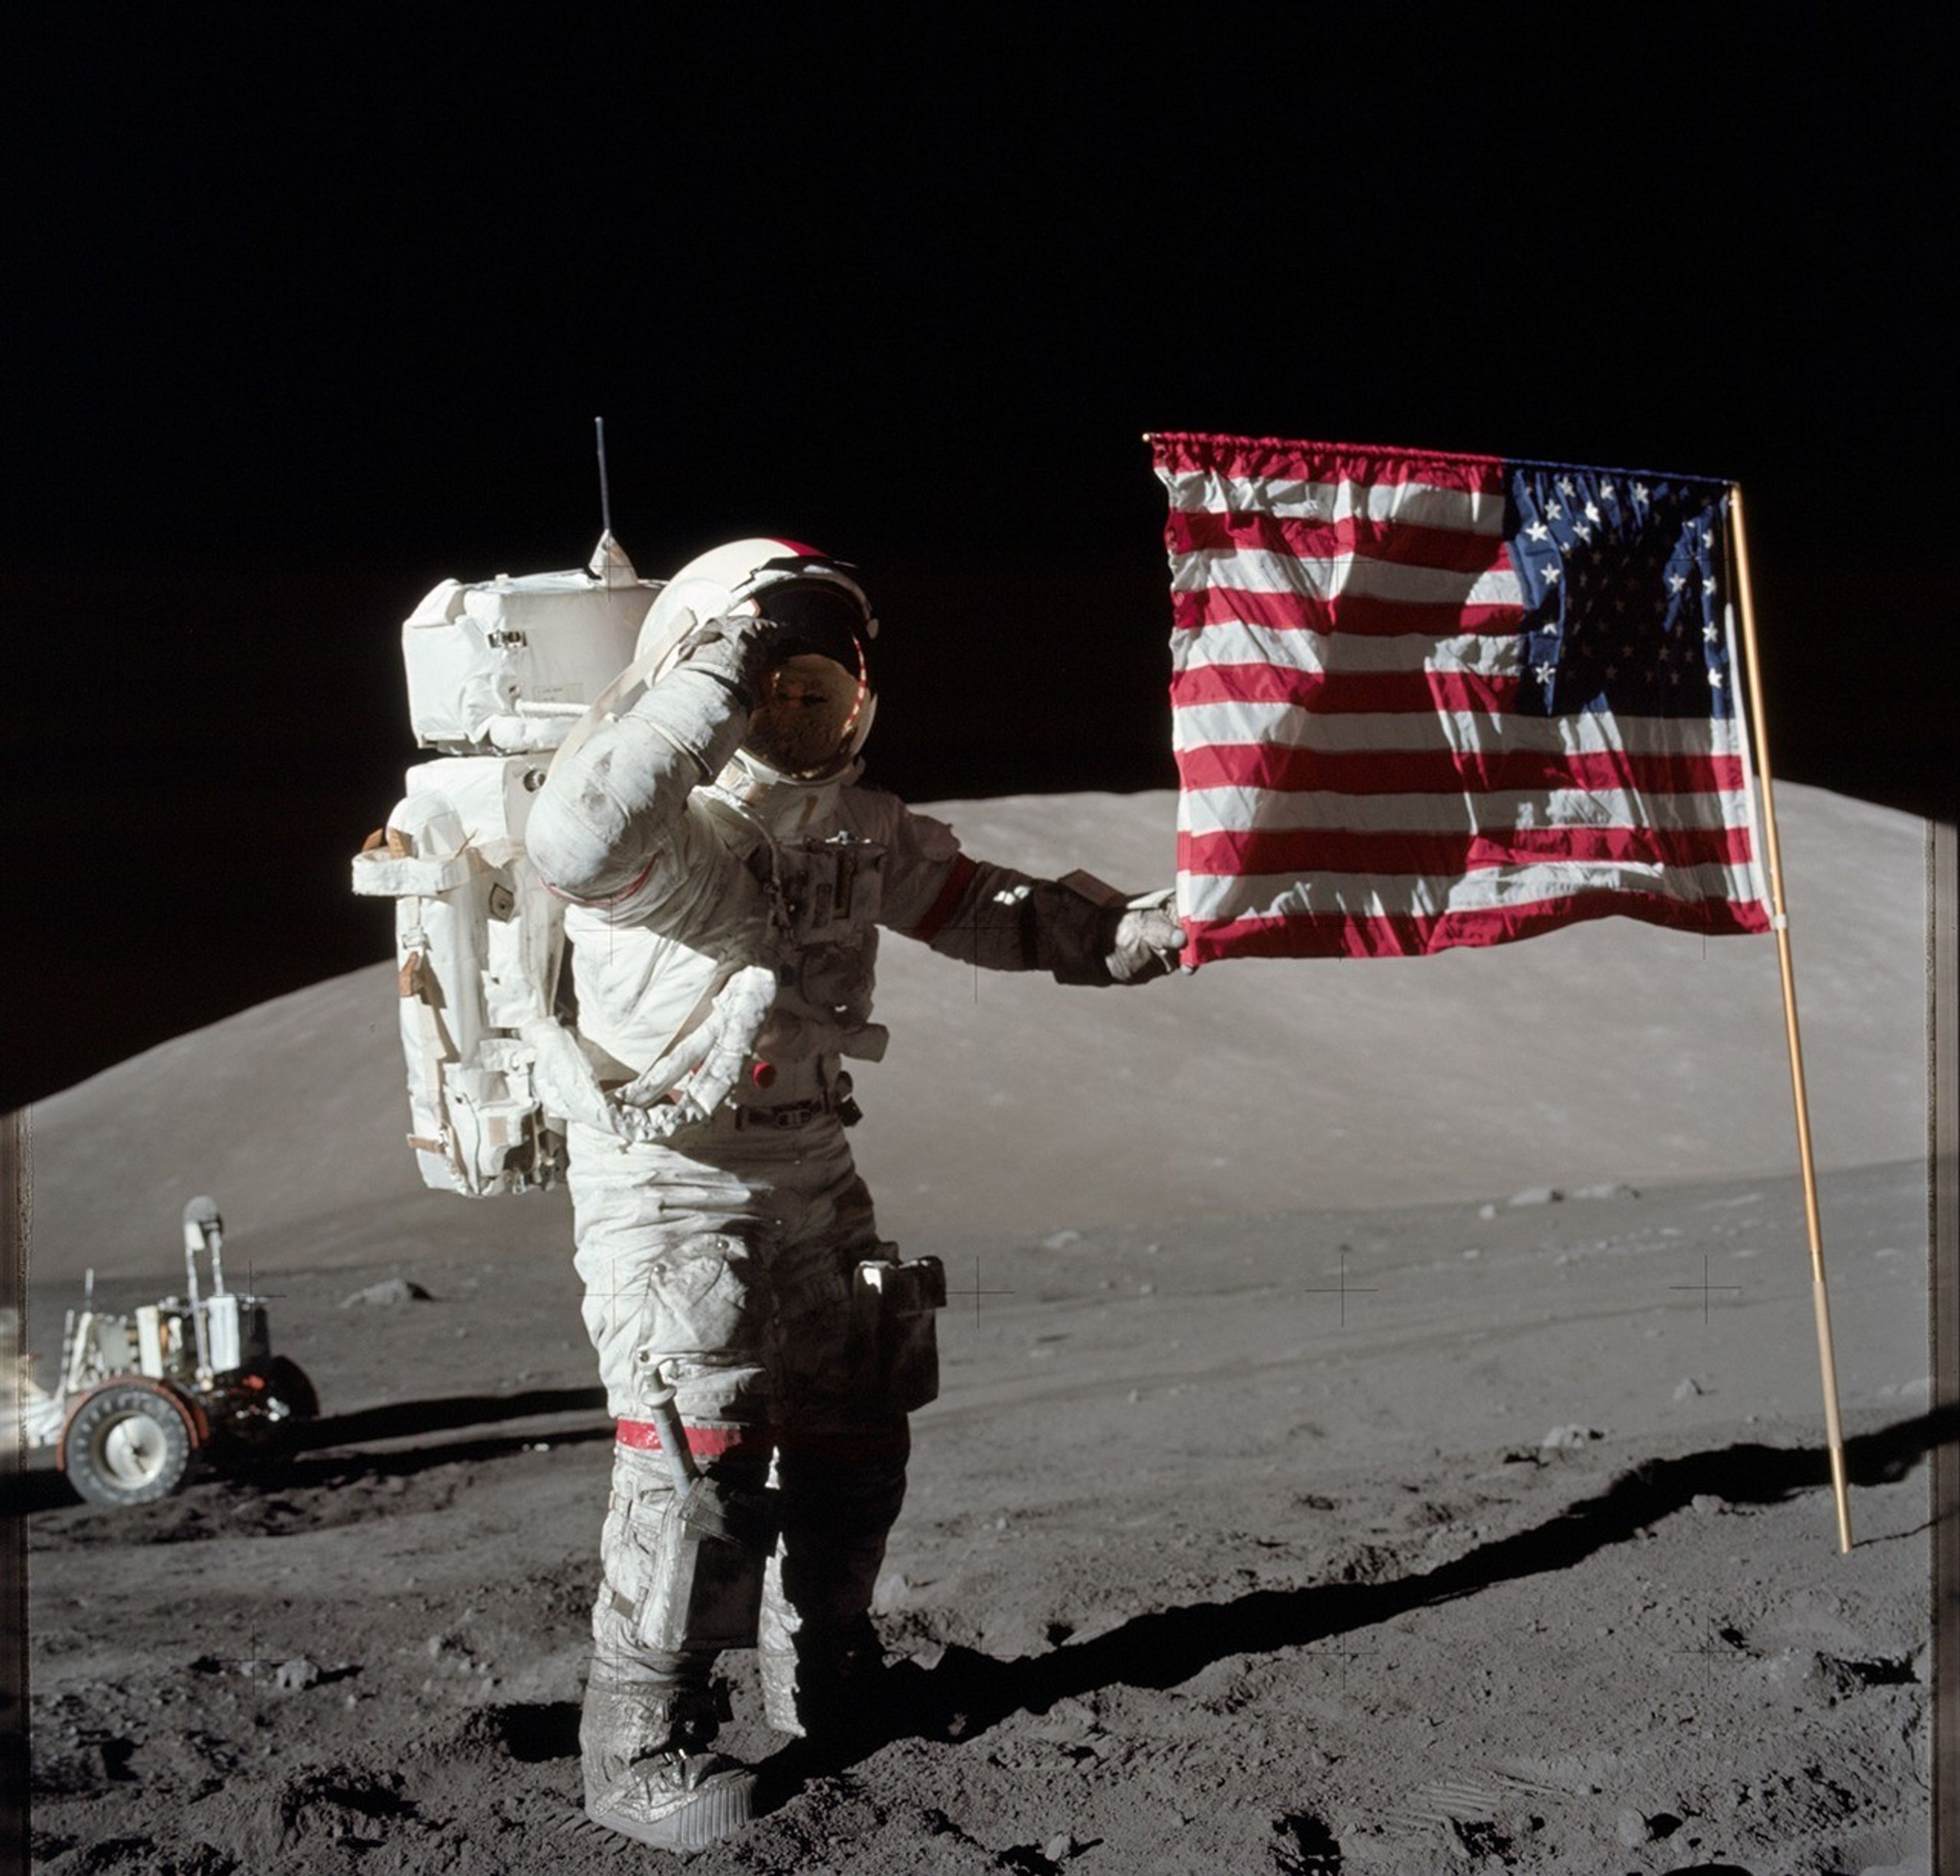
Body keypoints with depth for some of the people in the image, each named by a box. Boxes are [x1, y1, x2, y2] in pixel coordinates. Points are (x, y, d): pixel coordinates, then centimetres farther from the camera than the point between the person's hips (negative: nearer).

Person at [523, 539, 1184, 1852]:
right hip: (671, 1184, -8)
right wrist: (712, 684, -37)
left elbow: (991, 910, 8)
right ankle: (642, 1749, 1)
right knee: (700, 1462, -13)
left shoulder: (859, 830, 4)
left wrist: (1133, 933, -8)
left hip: (812, 1173, 8)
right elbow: (573, 844, -41)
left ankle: (825, 1676, 38)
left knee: (854, 1436, 17)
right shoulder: (667, 827, -18)